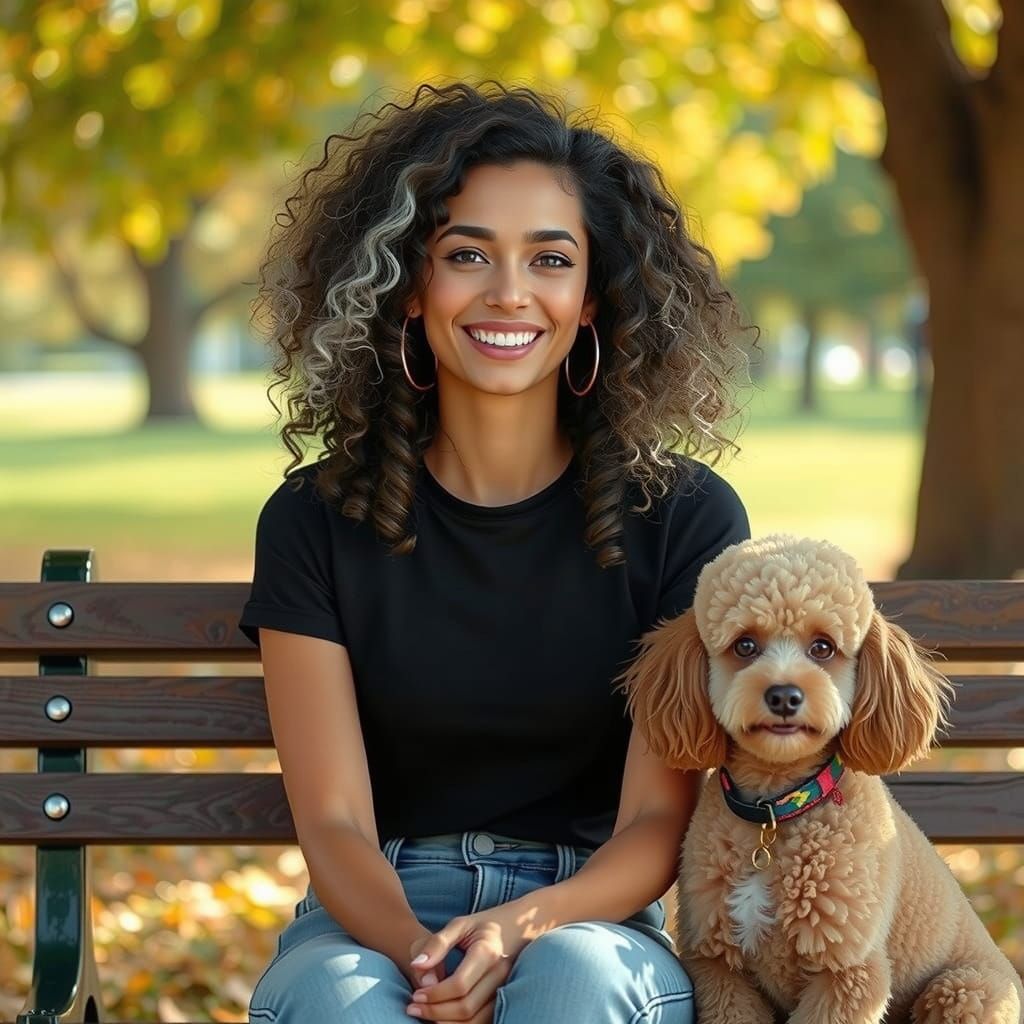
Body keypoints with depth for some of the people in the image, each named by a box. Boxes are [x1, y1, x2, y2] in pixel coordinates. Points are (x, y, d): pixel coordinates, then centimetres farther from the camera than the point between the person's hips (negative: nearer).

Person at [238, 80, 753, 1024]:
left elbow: (657, 821, -4)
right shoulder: (315, 521, 2)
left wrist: (528, 926, -25)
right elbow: (333, 821, -4)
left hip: (593, 918, 0)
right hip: (381, 915, 0)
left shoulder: (684, 516, 0)